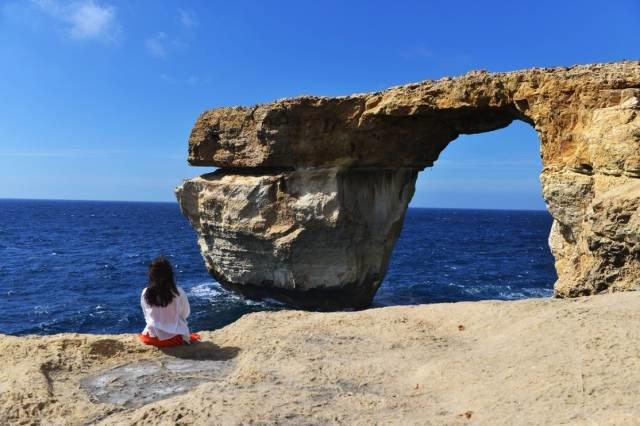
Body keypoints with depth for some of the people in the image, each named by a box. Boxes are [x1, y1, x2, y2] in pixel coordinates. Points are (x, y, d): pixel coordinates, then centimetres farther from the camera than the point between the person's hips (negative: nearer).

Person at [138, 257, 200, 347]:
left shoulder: (145, 293, -12)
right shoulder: (178, 292, -18)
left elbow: (147, 316, 2)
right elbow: (186, 313, -2)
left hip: (152, 338, 2)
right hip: (175, 338, -2)